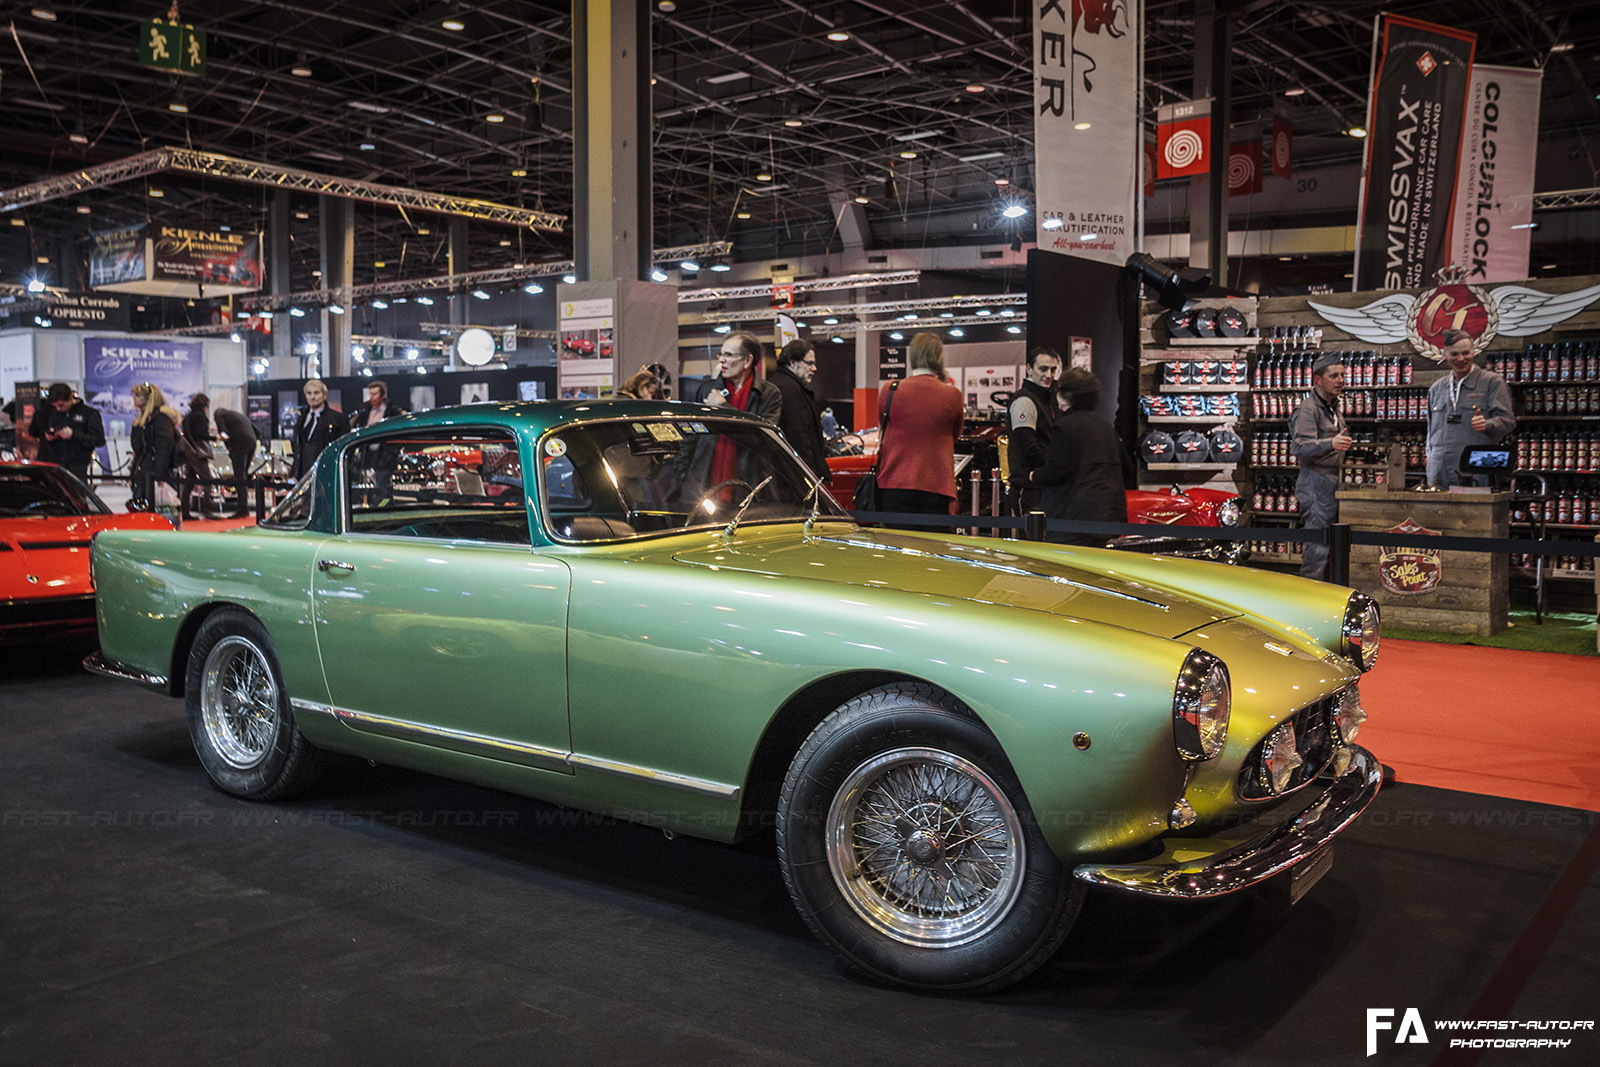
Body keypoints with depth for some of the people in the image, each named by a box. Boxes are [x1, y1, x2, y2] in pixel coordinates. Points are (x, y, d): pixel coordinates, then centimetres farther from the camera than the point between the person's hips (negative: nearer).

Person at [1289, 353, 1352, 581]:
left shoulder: (1333, 408, 19)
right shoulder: (1308, 409, -11)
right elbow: (1300, 447, -27)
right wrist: (1330, 444, -41)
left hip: (1332, 483, 9)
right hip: (1316, 483, -9)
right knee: (1317, 547, -12)